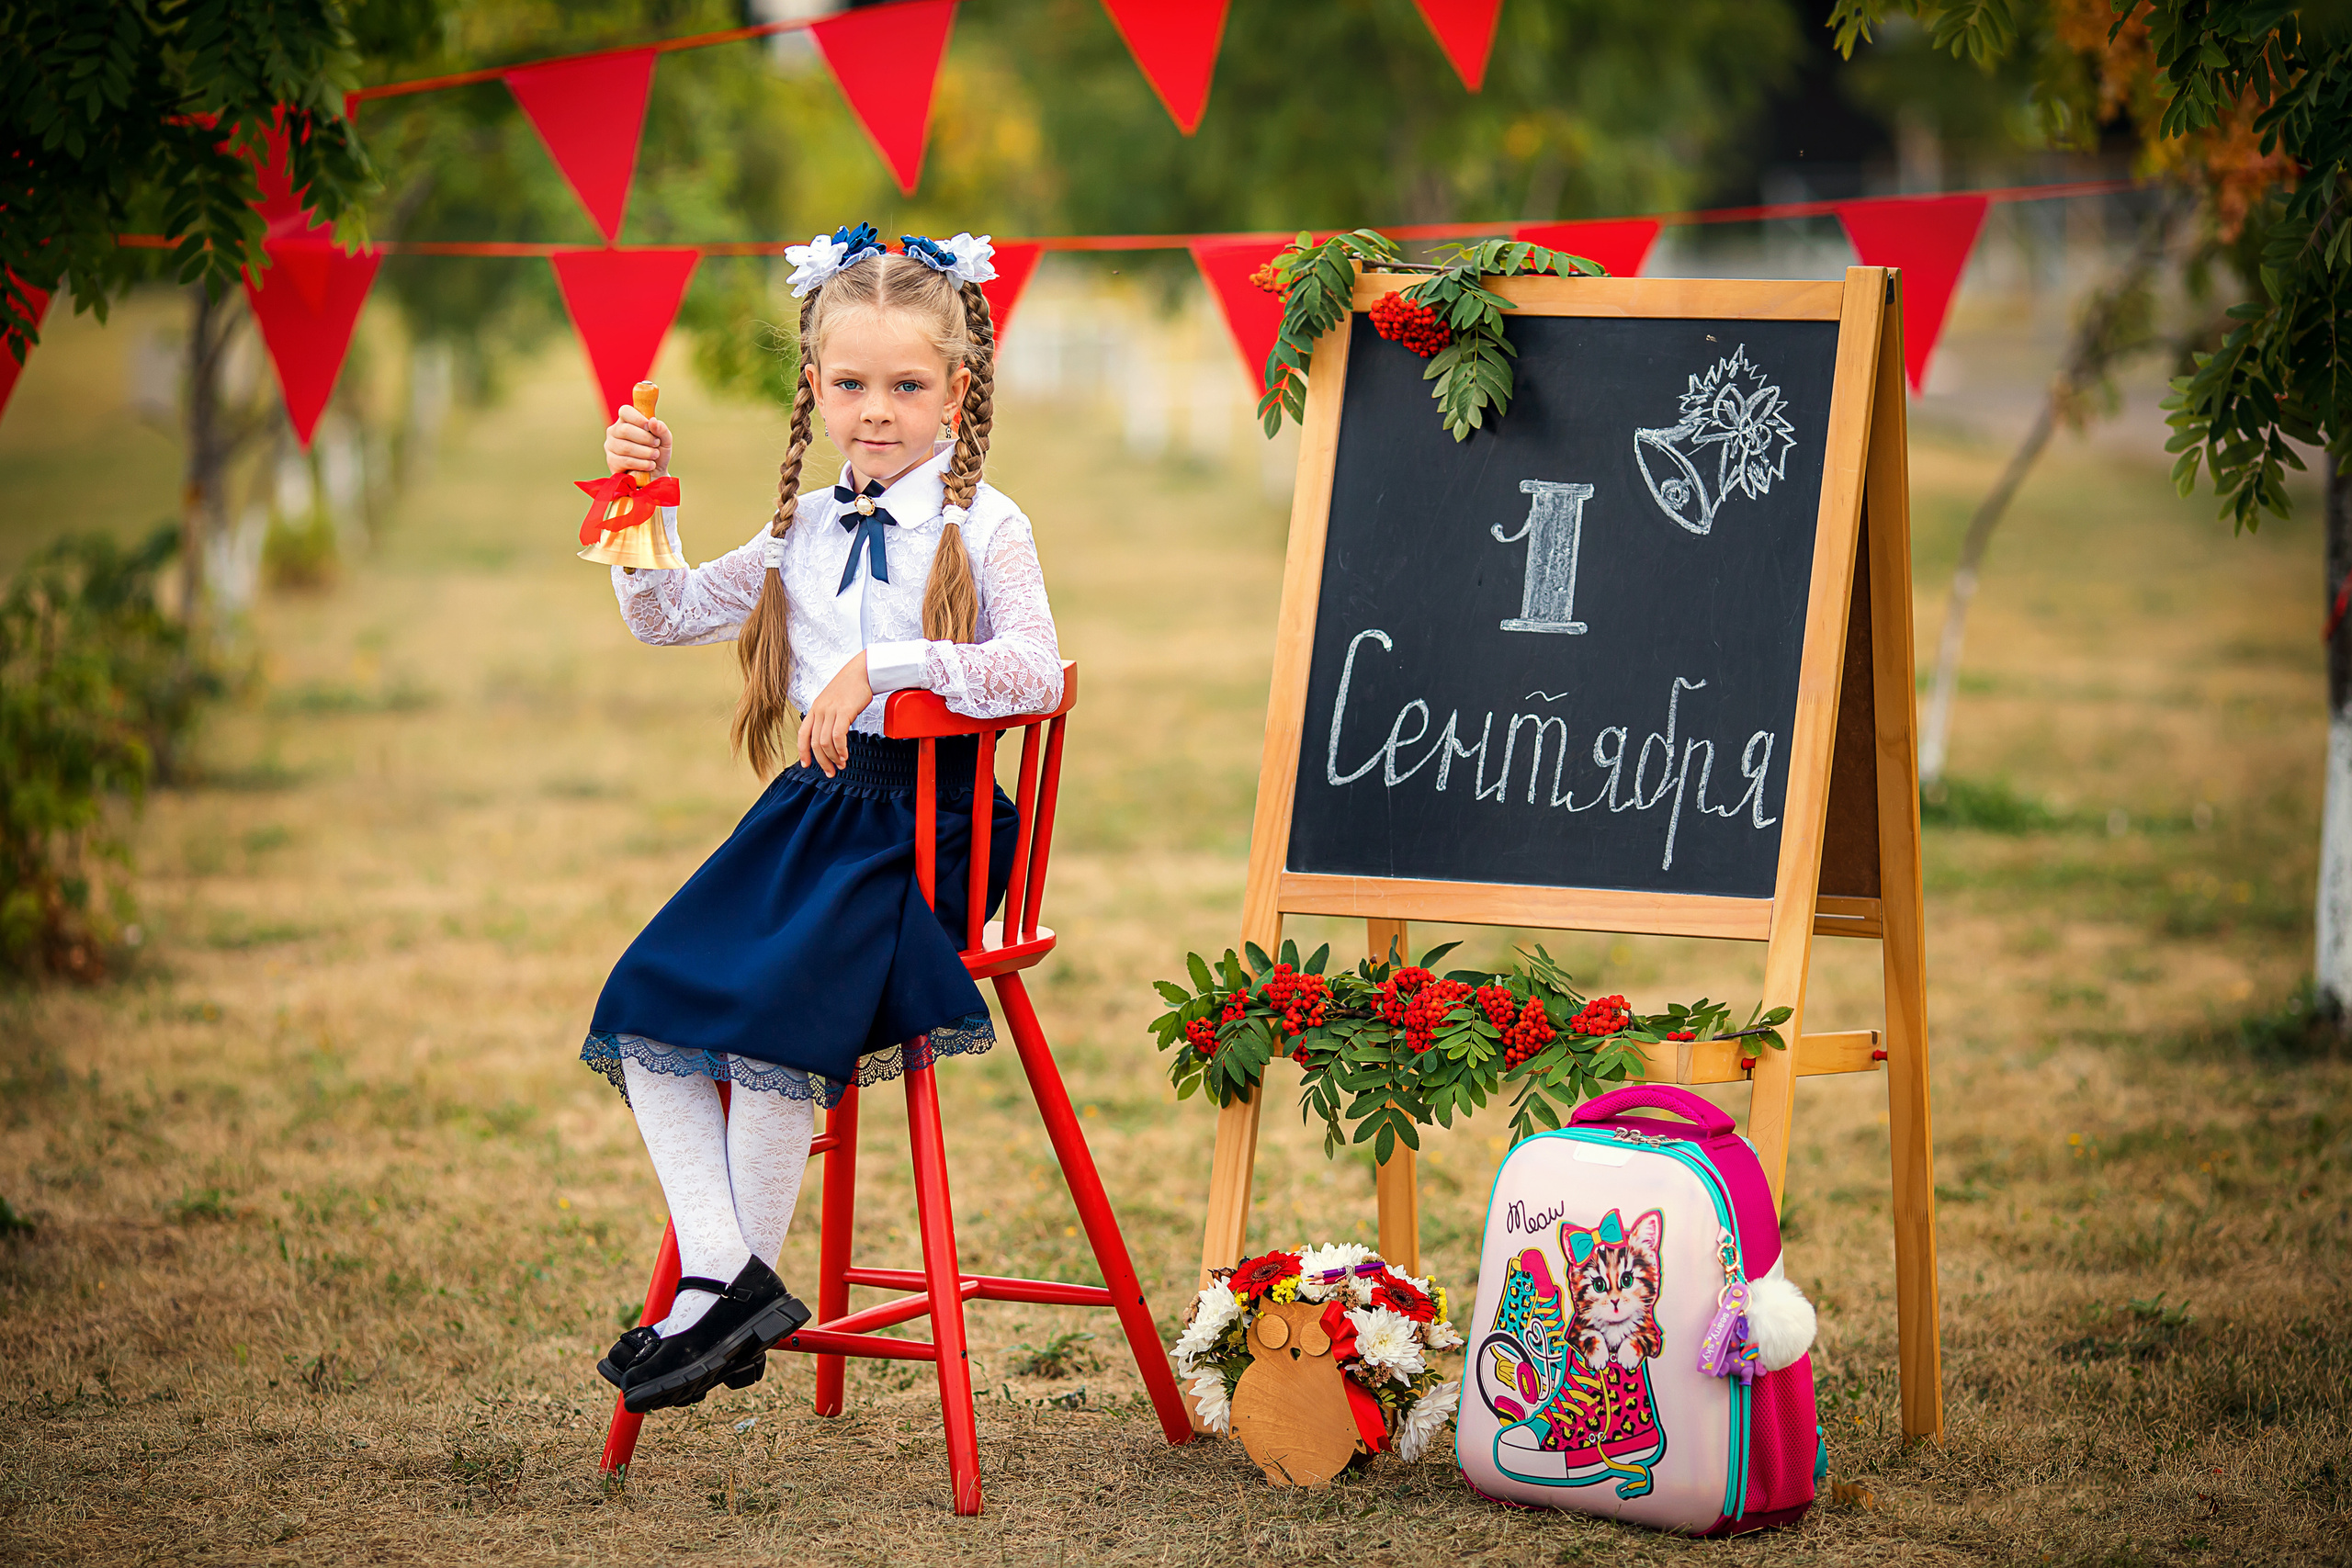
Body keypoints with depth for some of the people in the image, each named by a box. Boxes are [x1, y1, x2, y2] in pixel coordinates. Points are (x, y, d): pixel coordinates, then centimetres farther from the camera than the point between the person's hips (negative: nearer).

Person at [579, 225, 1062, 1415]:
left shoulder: (981, 527, -5)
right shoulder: (805, 533, 13)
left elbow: (1036, 671, -19)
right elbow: (667, 617, 17)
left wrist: (880, 667, -26)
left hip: (924, 824, -7)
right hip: (812, 812, 7)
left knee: (766, 1016, -26)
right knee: (647, 1001, -10)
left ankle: (742, 1289, -10)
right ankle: (721, 1267, -9)